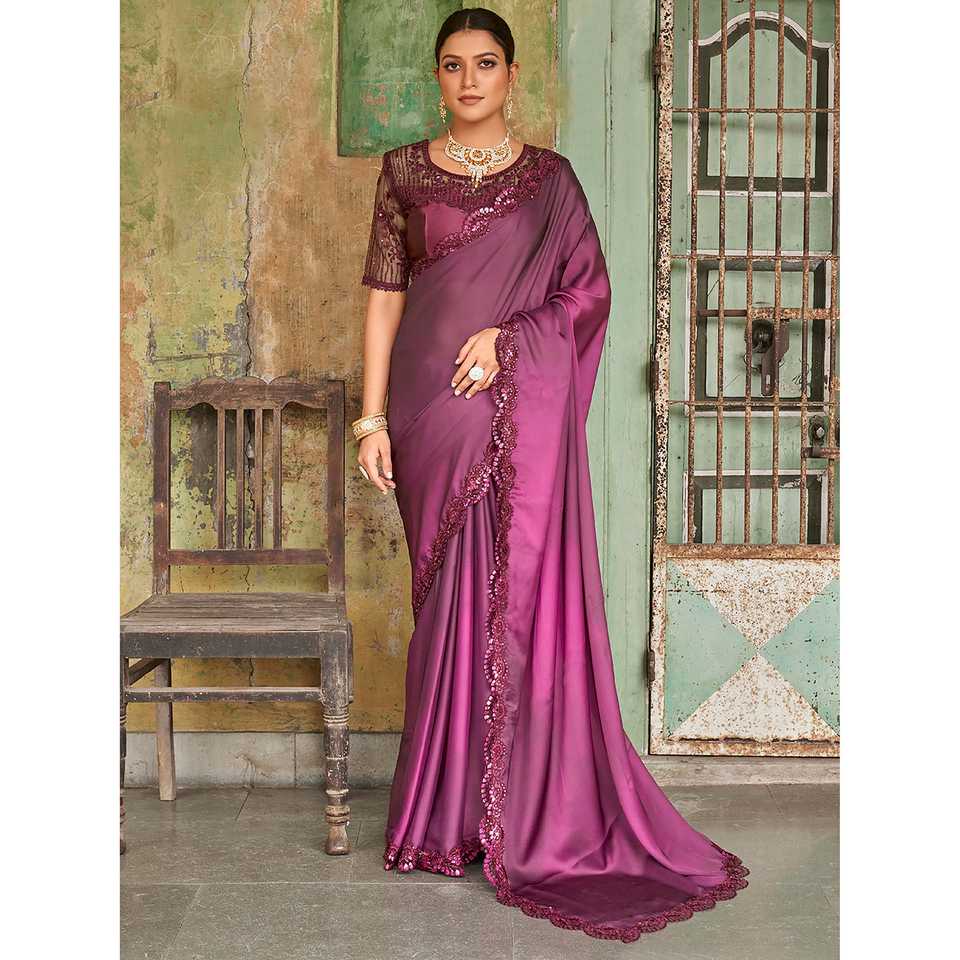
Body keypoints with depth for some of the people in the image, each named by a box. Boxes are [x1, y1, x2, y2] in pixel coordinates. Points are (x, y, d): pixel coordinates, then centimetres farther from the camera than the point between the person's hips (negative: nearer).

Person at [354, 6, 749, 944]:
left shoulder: (550, 177, 8)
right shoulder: (404, 172, 10)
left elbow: (589, 290, 5)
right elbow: (384, 298, 7)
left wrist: (509, 336, -11)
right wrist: (372, 417, 0)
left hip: (523, 409, -1)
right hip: (433, 409, 1)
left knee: (523, 594, -3)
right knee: (448, 599, 4)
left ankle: (535, 815, 8)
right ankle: (450, 809, 15)